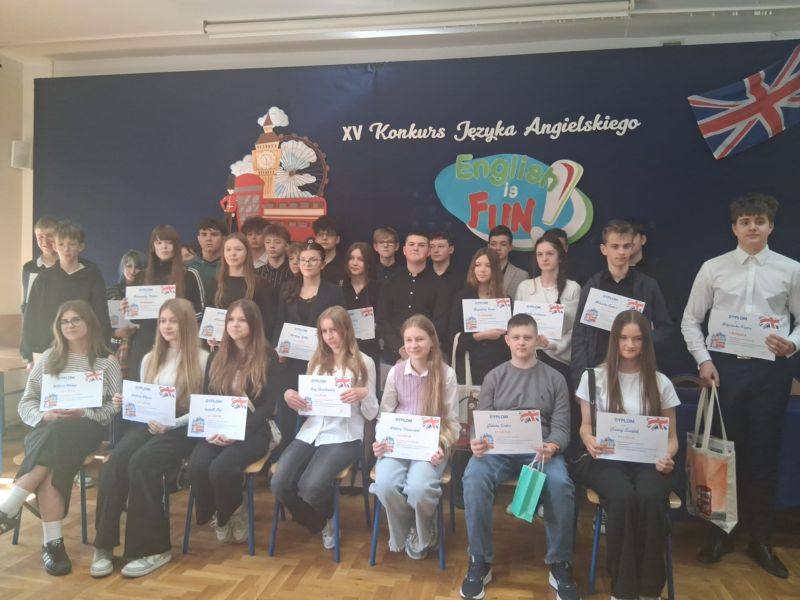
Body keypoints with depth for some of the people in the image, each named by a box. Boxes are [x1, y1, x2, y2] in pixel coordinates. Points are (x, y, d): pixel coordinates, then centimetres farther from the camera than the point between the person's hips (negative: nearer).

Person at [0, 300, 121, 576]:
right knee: (51, 462, -32)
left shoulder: (108, 362, 9)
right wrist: (44, 416, -8)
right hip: (46, 429, 2)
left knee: (58, 437, -37)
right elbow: (26, 403, 13)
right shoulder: (49, 358, 17)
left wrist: (84, 413, -15)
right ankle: (52, 541, -32)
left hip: (86, 429, -2)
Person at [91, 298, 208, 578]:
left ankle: (152, 547, -18)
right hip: (147, 424, 5)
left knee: (141, 463, -31)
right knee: (114, 462, -26)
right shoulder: (150, 359, 21)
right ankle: (104, 545, -18)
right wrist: (126, 403, 1)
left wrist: (171, 424, -17)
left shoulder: (202, 358, 0)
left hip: (182, 429, -5)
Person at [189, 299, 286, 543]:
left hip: (253, 431, -4)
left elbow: (269, 405, -7)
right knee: (197, 466, -26)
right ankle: (213, 514, 3)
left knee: (221, 467, -30)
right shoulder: (217, 357, 13)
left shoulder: (268, 358, -2)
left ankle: (232, 514, 2)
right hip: (217, 430, 4)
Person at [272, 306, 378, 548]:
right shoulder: (316, 361, 15)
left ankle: (330, 518, 12)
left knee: (310, 486, -27)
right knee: (279, 484, -17)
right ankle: (320, 525, 14)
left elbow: (371, 414, 1)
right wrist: (289, 396, -3)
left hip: (344, 436, -5)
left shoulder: (364, 362, 0)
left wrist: (364, 394, -19)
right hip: (311, 432, 5)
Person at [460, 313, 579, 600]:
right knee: (474, 479, -31)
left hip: (540, 450, 0)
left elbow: (561, 427, 5)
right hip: (498, 449, 1)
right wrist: (477, 443, -16)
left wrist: (551, 447, -20)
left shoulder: (554, 379, 12)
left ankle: (559, 565, -9)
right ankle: (480, 562, -12)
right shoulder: (493, 377, 14)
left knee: (560, 484, -33)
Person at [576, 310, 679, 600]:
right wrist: (589, 440, -14)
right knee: (624, 498, -34)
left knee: (651, 498, -33)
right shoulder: (594, 377, 7)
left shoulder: (660, 382, 12)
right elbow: (585, 426, 10)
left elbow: (671, 436, 13)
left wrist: (667, 457, -10)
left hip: (648, 461, 1)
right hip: (607, 460, -1)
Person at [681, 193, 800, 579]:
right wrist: (703, 361, -5)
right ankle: (720, 533, 24)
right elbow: (690, 320, 5)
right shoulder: (713, 268, 2)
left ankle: (761, 540, 26)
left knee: (764, 454, 8)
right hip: (724, 367, 0)